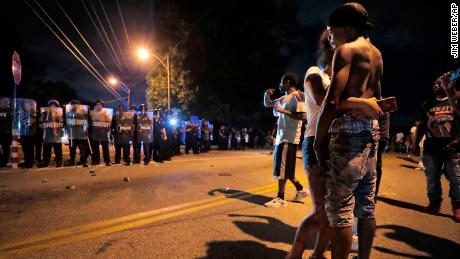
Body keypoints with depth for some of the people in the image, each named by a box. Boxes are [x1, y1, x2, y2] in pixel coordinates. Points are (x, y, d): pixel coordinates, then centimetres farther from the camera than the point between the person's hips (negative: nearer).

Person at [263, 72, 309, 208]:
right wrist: (267, 94, 6)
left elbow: (302, 116, -20)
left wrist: (283, 111, -20)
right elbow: (267, 104, 26)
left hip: (289, 137, -9)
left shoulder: (298, 96, -9)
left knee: (282, 167, -8)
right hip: (281, 136, 9)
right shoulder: (283, 98, 17)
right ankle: (300, 190, 26)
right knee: (283, 168, 14)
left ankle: (280, 198, -2)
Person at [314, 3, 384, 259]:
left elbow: (332, 100, -16)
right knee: (366, 204, 13)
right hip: (371, 131, 9)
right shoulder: (376, 54, 21)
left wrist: (319, 139, -9)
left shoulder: (346, 50, -6)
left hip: (349, 130, -9)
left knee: (339, 206, -6)